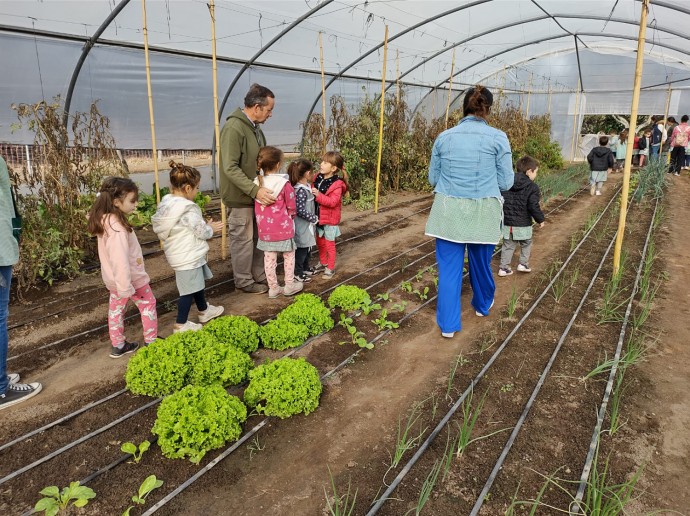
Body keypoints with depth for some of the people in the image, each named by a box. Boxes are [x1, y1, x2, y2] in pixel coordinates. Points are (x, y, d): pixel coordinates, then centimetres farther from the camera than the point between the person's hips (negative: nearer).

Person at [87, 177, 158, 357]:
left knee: (116, 309, 18)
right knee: (148, 304, 11)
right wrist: (126, 288, -31)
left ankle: (118, 346, 32)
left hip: (112, 279, 9)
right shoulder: (117, 228, -32)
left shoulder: (104, 220, -2)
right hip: (130, 277, -8)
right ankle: (151, 341, 22)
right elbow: (120, 260, -34)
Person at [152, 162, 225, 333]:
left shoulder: (167, 203, 4)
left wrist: (205, 226, 15)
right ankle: (181, 324, 11)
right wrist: (211, 228, 3)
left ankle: (204, 311, 42)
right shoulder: (188, 210, -24)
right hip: (188, 256, -10)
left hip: (180, 253, 10)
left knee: (197, 283, 24)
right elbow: (202, 232, -19)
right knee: (189, 289, 2)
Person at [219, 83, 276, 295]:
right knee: (243, 240, 4)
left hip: (256, 195, 9)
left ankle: (259, 275, 29)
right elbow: (230, 168, -24)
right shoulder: (233, 128, -19)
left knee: (259, 238, 16)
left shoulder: (255, 127, 10)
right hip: (241, 198, -9)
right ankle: (244, 281, 18)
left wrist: (264, 185, 10)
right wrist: (255, 190, -29)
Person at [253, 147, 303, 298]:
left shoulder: (257, 183, -3)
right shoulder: (284, 183, -15)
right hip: (283, 227, -4)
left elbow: (257, 207, 6)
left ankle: (273, 288, 21)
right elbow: (291, 206, -5)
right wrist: (291, 215, 15)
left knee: (269, 258, 11)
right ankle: (289, 285, 22)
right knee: (289, 255, 14)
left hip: (265, 228, 4)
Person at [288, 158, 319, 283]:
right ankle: (297, 273, 15)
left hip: (307, 226, 10)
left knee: (306, 248, 21)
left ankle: (305, 268, 36)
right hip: (302, 227, -10)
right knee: (301, 249, 2)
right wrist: (313, 218, -18)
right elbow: (300, 210, -27)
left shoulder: (306, 187, 6)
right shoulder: (301, 190, -24)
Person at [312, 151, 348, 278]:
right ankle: (323, 263, 39)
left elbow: (332, 201, -29)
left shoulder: (337, 185, -20)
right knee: (320, 242, 20)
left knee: (329, 244, 8)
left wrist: (318, 195, -38)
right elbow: (313, 192, 15)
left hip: (330, 219, -6)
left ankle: (330, 268, 23)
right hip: (318, 217, 7)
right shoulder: (318, 178, 0)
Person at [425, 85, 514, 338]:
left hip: (449, 212, 1)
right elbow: (506, 182, -2)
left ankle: (448, 324, 11)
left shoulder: (444, 137, 0)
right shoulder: (498, 138, -5)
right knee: (481, 264, 20)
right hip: (482, 213, 0)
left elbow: (433, 178, 8)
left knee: (449, 268, 7)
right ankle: (482, 305, 45)